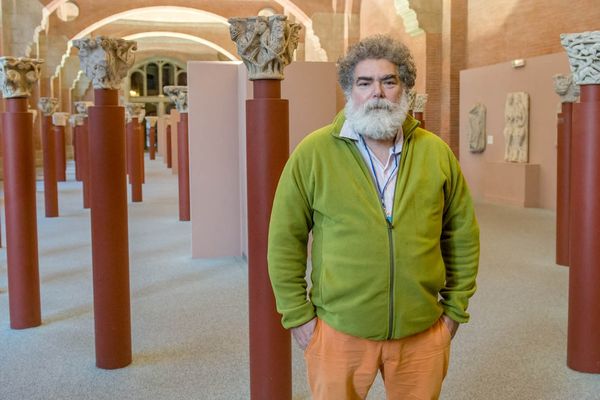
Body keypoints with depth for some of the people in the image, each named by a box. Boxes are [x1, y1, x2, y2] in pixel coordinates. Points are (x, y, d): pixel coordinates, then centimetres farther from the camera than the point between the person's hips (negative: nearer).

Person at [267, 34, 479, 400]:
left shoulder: (437, 153, 2)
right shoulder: (313, 153, -6)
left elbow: (463, 236, 8)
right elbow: (286, 240, -2)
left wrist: (455, 308, 7)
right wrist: (298, 314, -3)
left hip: (423, 333, 2)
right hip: (338, 332, -2)